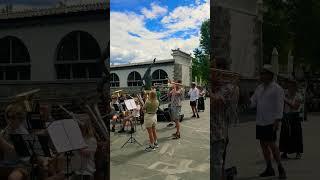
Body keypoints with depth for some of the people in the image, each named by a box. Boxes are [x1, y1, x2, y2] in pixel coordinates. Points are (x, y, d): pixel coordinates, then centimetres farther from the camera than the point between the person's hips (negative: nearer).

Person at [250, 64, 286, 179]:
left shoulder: (277, 89, -7)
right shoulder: (259, 88, 13)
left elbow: (279, 106, -12)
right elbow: (252, 102, 12)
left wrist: (277, 121, -18)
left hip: (271, 122, -7)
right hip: (260, 122, 7)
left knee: (272, 144, -7)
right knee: (263, 144, 9)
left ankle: (280, 169, 7)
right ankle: (269, 169, 19)